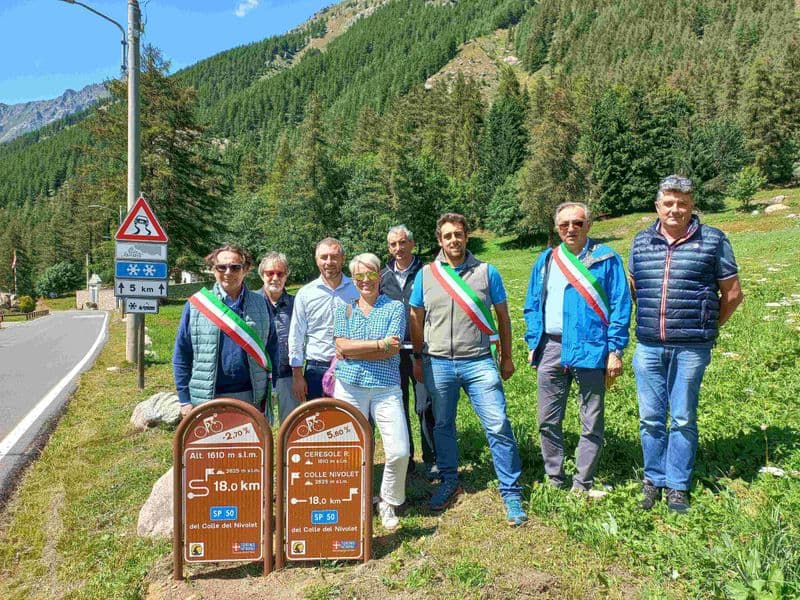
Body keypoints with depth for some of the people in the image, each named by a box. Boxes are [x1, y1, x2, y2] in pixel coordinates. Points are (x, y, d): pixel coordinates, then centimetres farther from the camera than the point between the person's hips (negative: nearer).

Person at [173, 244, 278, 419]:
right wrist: (184, 399, 0)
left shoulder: (260, 305, 6)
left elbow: (272, 348, 10)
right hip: (207, 401, -1)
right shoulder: (196, 304, 1)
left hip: (251, 398, 2)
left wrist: (269, 392, 5)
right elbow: (181, 355, 3)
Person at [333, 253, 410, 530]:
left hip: (386, 387, -1)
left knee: (399, 451, -6)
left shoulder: (395, 307, 3)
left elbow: (392, 350, -9)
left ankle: (388, 502, 19)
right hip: (349, 386, 2)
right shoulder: (344, 307, 9)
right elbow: (342, 345, -4)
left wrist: (352, 351, -9)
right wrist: (380, 344, -12)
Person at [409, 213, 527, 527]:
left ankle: (511, 493, 7)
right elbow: (416, 320, 11)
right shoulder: (425, 275, 5)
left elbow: (503, 316, 7)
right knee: (442, 426, 13)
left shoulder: (487, 272, 2)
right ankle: (449, 482, 32)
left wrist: (506, 357, 7)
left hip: (479, 363, -2)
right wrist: (418, 359, 11)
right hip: (438, 364, 2)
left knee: (498, 427, -5)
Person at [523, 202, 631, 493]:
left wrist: (616, 350, -9)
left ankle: (582, 485, 21)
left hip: (590, 349, -3)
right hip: (550, 348, 4)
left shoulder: (606, 259, 0)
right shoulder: (545, 260, 12)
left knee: (592, 423, 6)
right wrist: (533, 344, 7)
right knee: (548, 420, 10)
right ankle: (554, 479, 26)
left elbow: (621, 305, -3)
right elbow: (532, 306, 15)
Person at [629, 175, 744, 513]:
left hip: (691, 348, -2)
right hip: (648, 347, 3)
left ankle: (677, 486, 20)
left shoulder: (713, 241, -1)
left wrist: (709, 327, 6)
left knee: (683, 419, 7)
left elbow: (732, 293, 5)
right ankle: (653, 479, 24)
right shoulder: (641, 242, 8)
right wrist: (644, 325, 12)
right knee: (650, 418, 8)